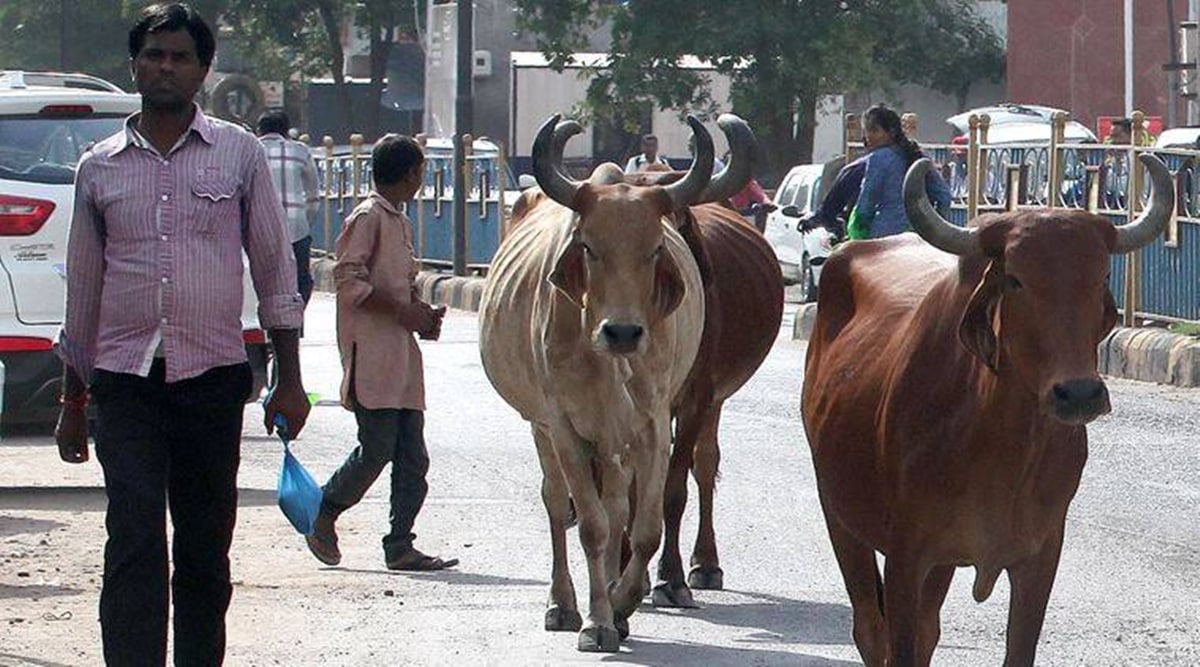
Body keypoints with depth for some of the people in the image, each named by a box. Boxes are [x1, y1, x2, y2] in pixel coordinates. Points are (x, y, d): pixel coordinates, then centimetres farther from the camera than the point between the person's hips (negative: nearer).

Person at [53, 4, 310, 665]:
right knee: (134, 541, -12)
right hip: (124, 380, 0)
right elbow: (82, 291, 16)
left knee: (205, 547, 6)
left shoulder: (239, 153, 6)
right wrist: (72, 403, 16)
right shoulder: (100, 166, 9)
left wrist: (289, 381, 4)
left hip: (214, 376, 0)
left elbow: (275, 268, 9)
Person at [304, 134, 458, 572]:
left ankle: (400, 547, 3)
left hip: (401, 352, 9)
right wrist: (404, 311, -16)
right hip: (370, 351, -9)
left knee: (413, 457, 2)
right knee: (378, 448, -11)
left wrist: (423, 313, 8)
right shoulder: (368, 218, -6)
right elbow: (347, 279, -15)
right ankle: (322, 519, 6)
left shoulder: (400, 224, 22)